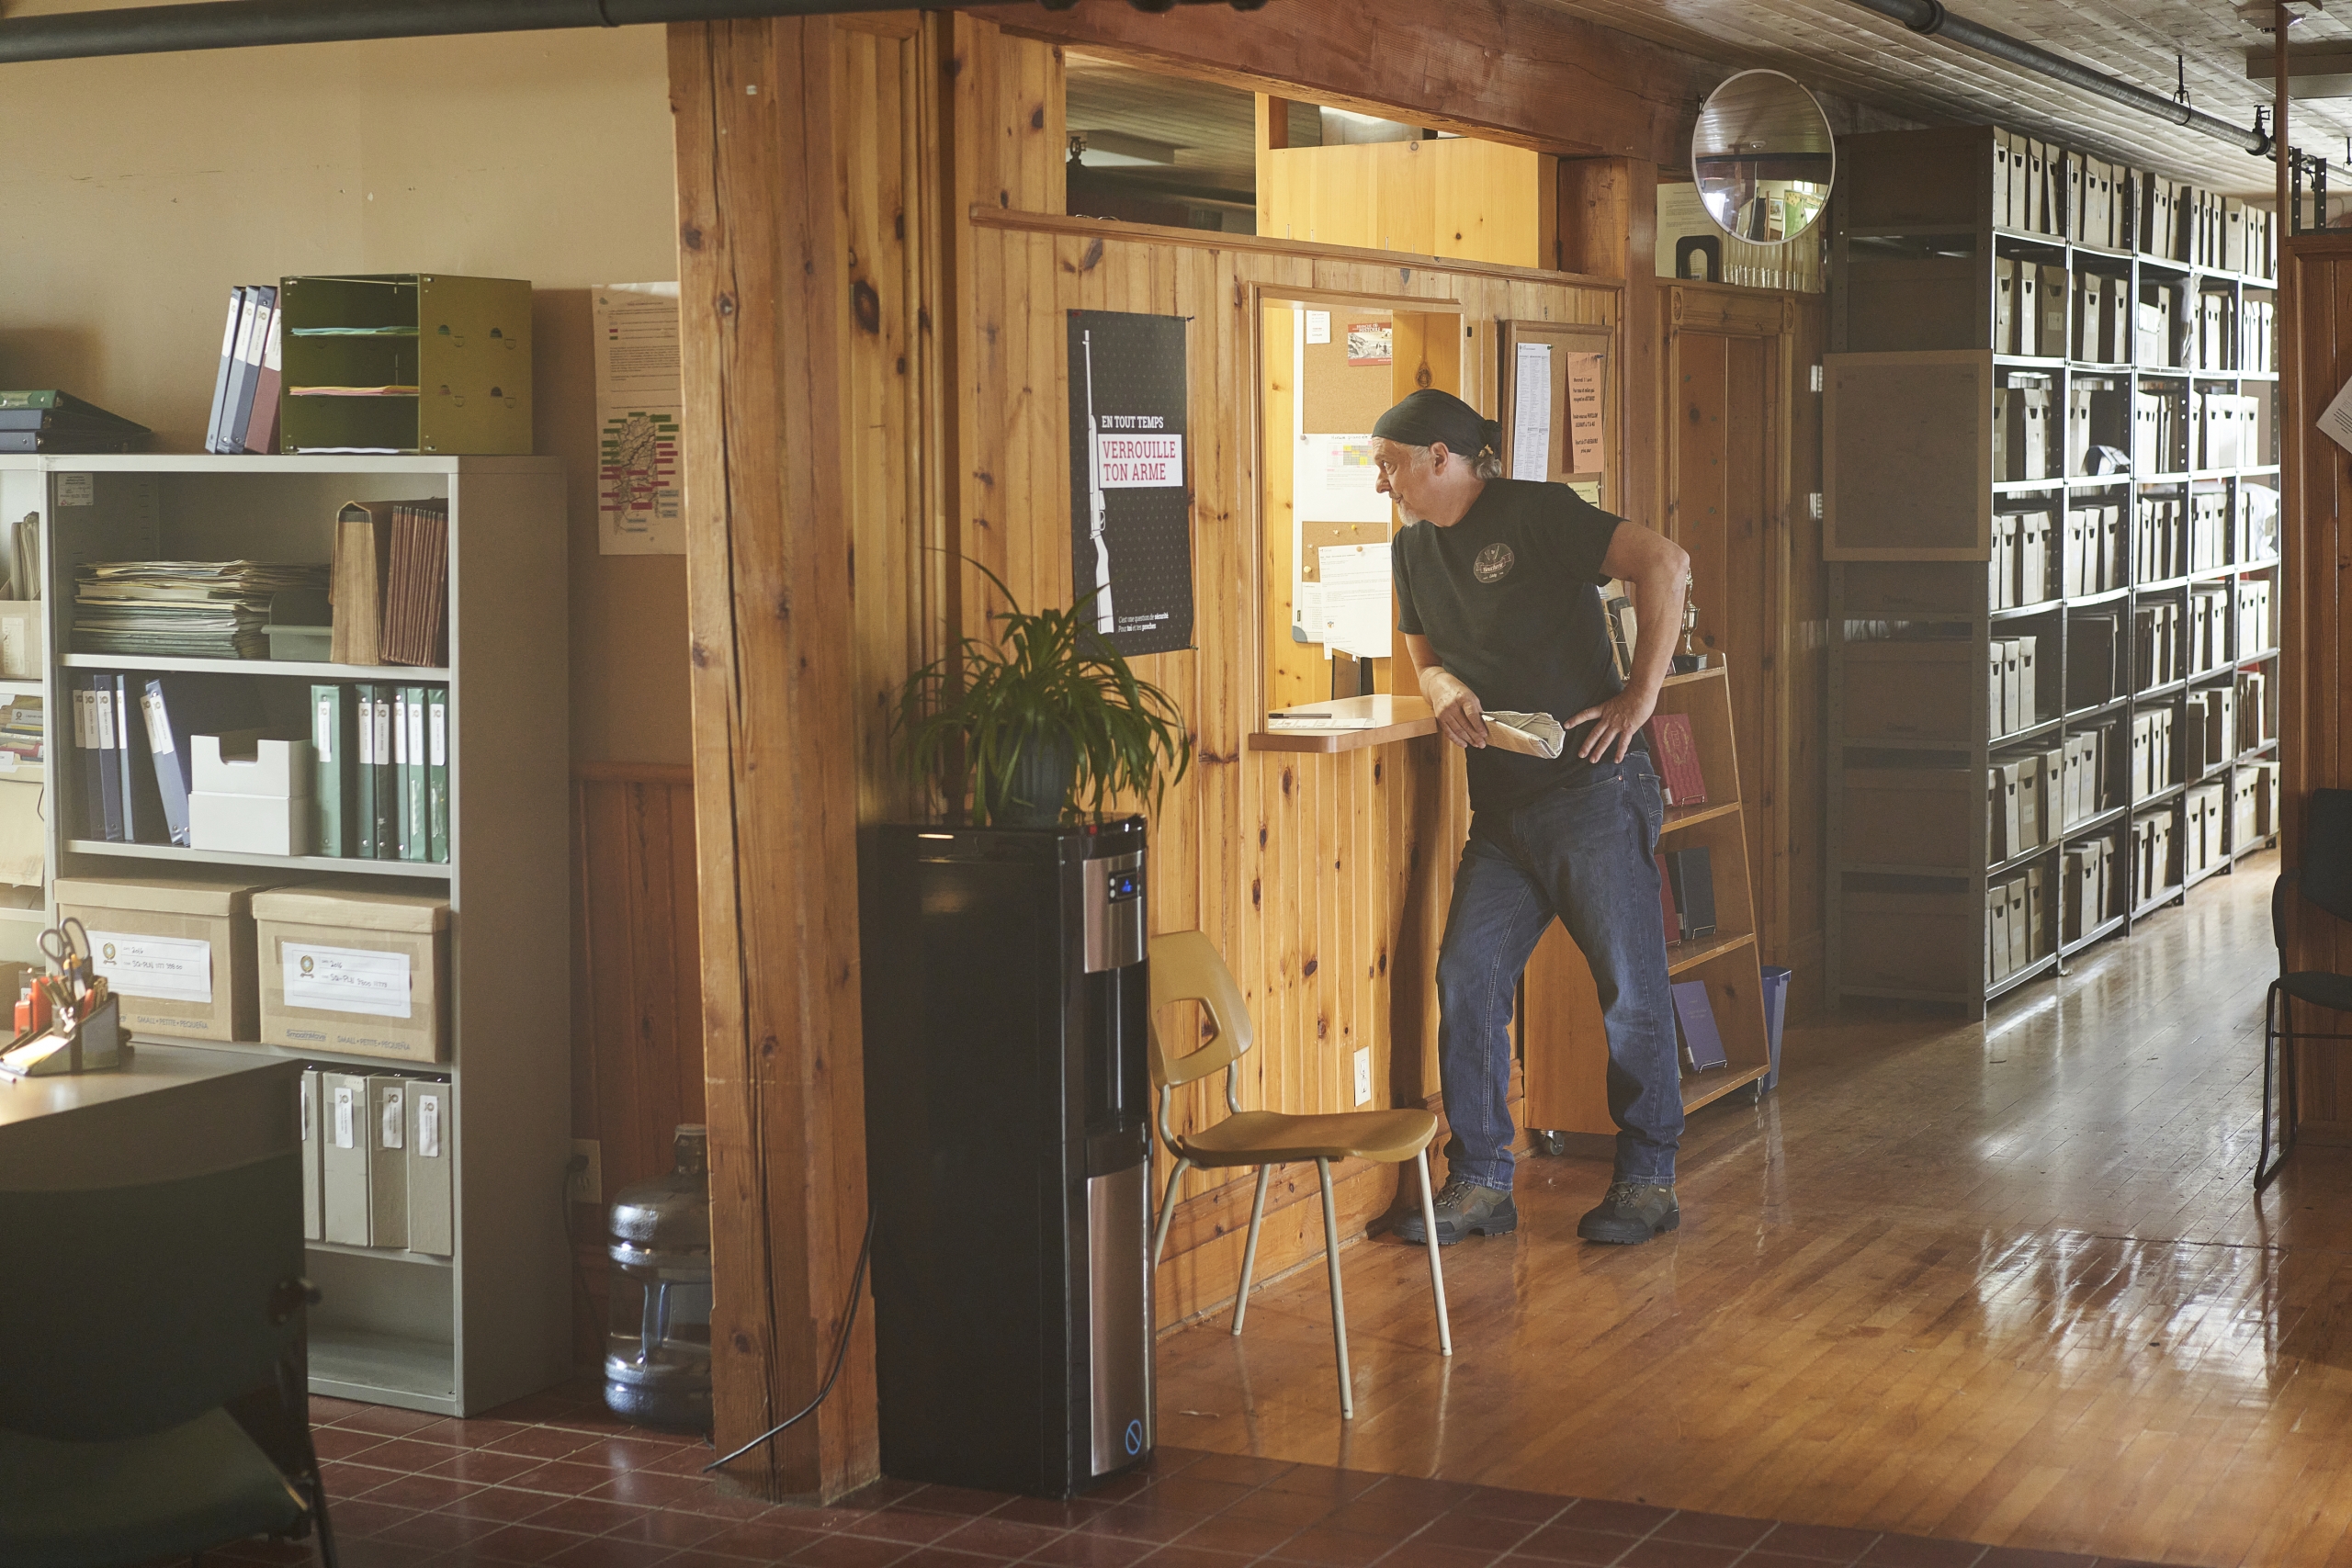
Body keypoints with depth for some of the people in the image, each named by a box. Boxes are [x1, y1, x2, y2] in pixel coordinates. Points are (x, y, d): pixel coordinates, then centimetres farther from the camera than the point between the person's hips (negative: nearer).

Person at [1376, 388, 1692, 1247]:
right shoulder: (1413, 549, 14)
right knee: (1465, 979, -1)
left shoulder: (1535, 513, -9)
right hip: (1502, 811, 7)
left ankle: (1649, 1179, 12)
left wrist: (1641, 695, -17)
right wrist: (1445, 690, -1)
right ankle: (1480, 1184, 7)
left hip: (1594, 792, -7)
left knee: (1630, 989, 0)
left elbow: (1664, 562, -17)